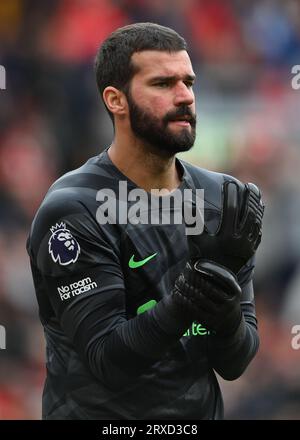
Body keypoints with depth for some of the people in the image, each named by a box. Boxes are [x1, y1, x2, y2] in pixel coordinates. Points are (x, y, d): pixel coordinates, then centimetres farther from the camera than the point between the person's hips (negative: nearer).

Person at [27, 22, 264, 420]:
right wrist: (183, 301, -35)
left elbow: (233, 364, -4)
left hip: (201, 411, 5)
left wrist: (224, 311, -24)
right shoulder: (73, 211, -16)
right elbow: (107, 360, -21)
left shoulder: (221, 203, -1)